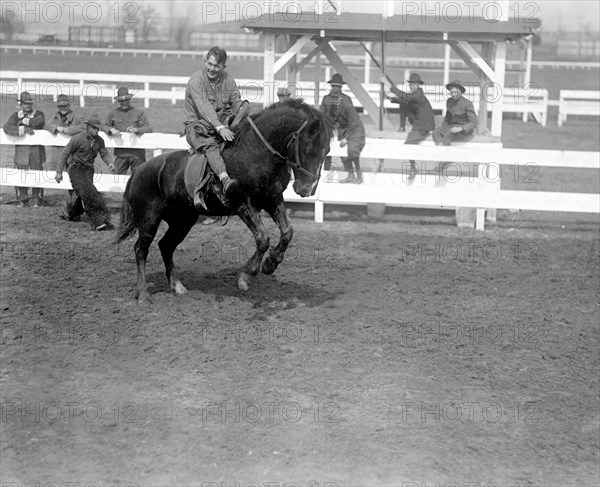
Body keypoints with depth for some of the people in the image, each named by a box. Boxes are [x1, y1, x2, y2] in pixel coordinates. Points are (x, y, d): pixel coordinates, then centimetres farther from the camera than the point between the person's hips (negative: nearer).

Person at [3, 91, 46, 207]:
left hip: (37, 149, -1)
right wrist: (24, 130, -21)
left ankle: (36, 199, 10)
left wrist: (25, 121, -15)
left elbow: (40, 122, -21)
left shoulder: (38, 114, 5)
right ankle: (22, 199, 13)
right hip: (21, 149, 1)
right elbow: (7, 128, -11)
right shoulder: (16, 116, 7)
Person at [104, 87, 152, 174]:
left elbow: (149, 128, -2)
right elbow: (105, 126, 14)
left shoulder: (138, 113, 4)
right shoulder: (113, 113, 11)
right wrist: (111, 130, -10)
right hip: (120, 153, 2)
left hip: (137, 153, -2)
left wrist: (136, 130, -22)